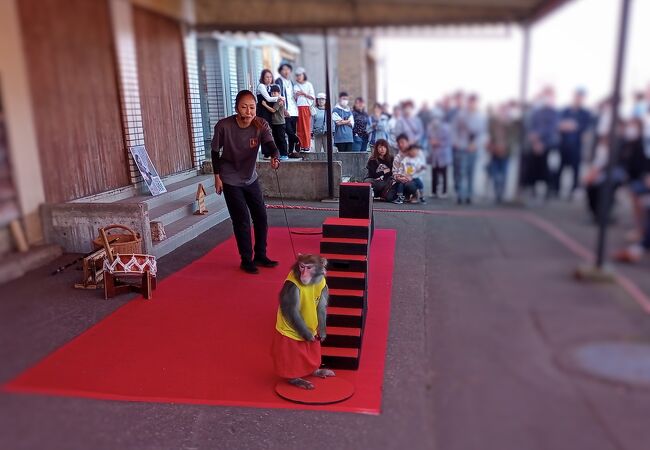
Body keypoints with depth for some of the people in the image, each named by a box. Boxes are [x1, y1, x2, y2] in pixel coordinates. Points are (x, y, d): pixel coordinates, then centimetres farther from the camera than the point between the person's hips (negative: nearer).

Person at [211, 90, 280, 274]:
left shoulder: (261, 125, -15)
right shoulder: (224, 126, -21)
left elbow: (272, 146, -28)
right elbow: (215, 151, -8)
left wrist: (275, 158, -50)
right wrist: (217, 176, -7)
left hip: (251, 178, 4)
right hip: (231, 180, -4)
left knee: (261, 216, 8)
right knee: (242, 220, -3)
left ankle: (260, 256, 27)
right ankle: (246, 260, 13)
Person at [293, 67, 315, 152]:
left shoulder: (308, 85, 7)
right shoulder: (295, 86, 14)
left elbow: (313, 97, 2)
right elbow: (294, 99, 15)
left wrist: (304, 94, -9)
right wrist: (296, 95, -5)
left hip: (306, 107, -2)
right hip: (298, 108, 2)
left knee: (307, 127, -5)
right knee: (299, 128, -2)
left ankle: (307, 146, -2)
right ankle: (301, 146, 1)